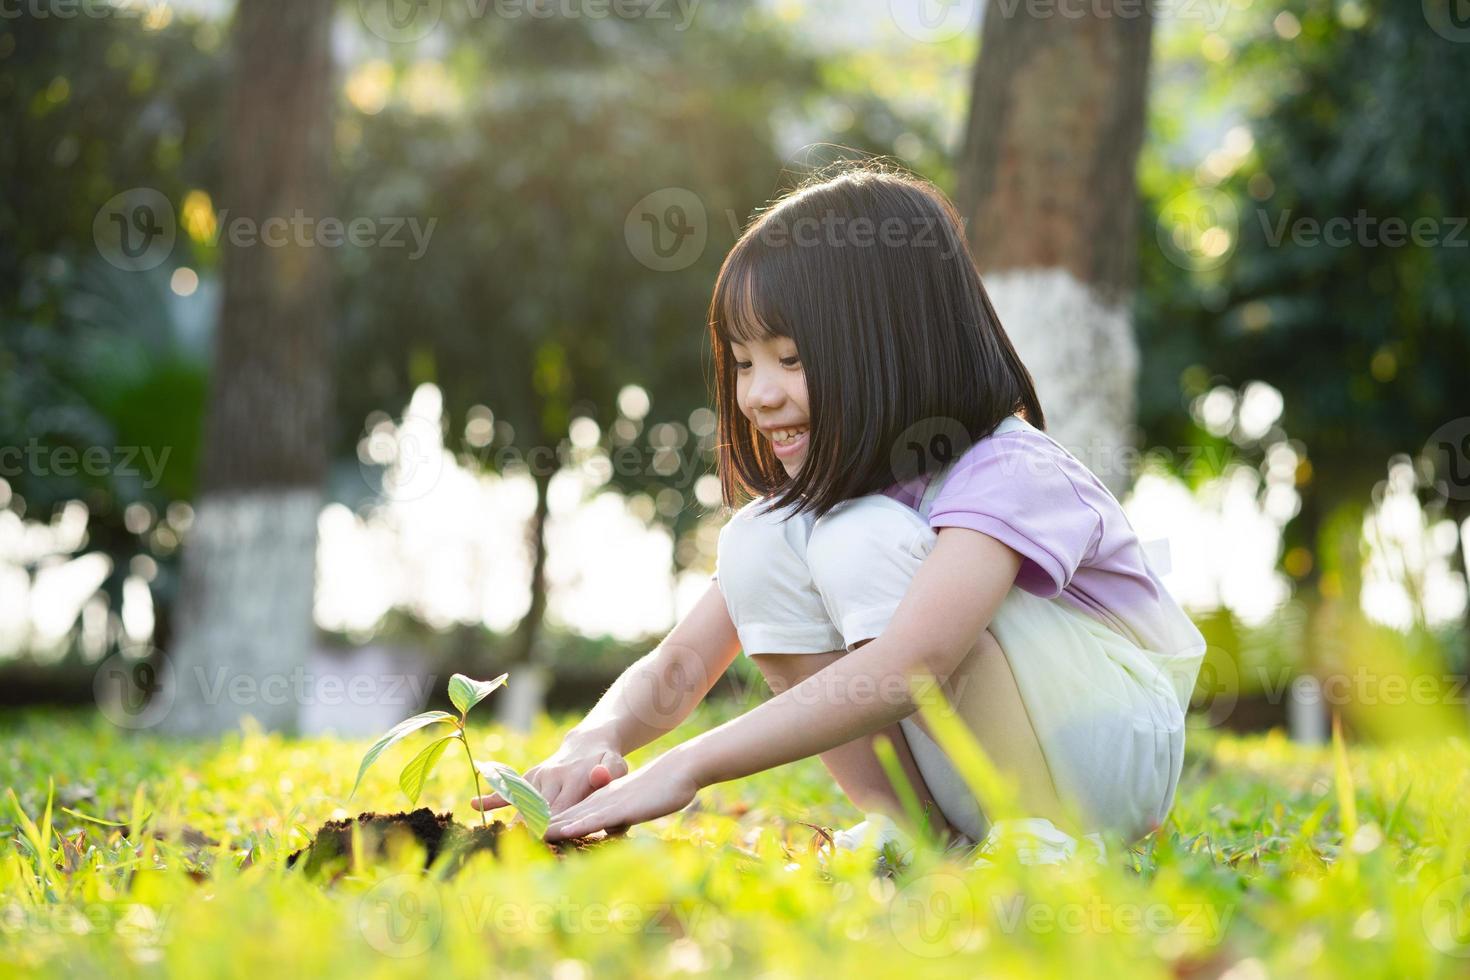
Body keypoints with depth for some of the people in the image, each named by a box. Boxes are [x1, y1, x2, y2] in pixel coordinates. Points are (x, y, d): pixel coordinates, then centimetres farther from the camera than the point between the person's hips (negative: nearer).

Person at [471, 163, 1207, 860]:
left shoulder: (1009, 478, -23)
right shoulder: (812, 498, 0)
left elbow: (910, 666, -41)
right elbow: (678, 668, -5)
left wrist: (687, 766, -44)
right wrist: (594, 744, -28)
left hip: (1114, 766, -6)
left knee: (858, 539, -26)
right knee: (758, 543, -12)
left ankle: (1031, 836, -18)